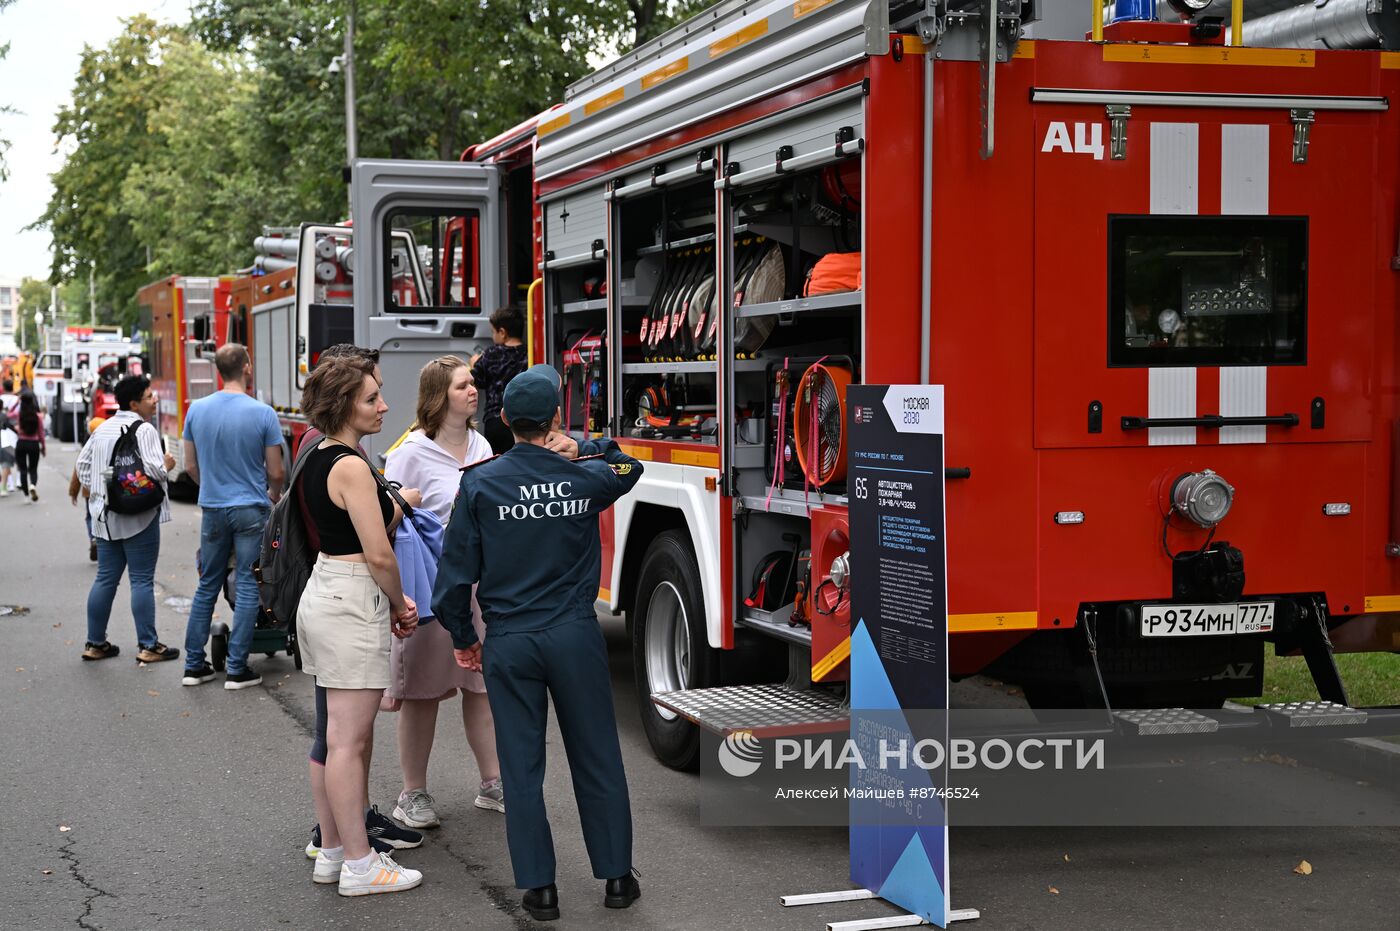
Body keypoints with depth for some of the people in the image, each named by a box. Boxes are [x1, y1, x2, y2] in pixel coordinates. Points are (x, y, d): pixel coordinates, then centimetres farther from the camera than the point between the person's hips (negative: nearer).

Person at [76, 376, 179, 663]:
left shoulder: (102, 429, 14)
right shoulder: (144, 430, -13)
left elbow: (83, 465, 18)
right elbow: (152, 469, -22)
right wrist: (166, 465, -3)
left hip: (106, 517, 8)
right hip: (138, 518, -8)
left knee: (105, 578, 12)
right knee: (142, 580, -2)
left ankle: (95, 643, 17)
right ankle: (148, 645, 1)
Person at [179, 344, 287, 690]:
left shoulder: (196, 410, 0)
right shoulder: (262, 414, -12)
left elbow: (190, 466, 8)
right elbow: (276, 472, -6)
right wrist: (274, 494, 15)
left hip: (212, 509, 4)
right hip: (251, 509, -4)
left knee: (207, 585, 13)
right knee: (246, 587, 2)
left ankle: (194, 665, 16)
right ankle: (236, 669, 2)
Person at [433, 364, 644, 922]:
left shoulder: (479, 483, -6)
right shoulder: (586, 477, -4)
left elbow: (456, 572, -3)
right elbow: (627, 467, 21)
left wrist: (462, 639, 9)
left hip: (508, 645, 0)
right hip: (575, 639, 0)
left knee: (522, 769, 7)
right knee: (597, 761, 11)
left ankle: (539, 888, 12)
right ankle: (616, 877, 20)